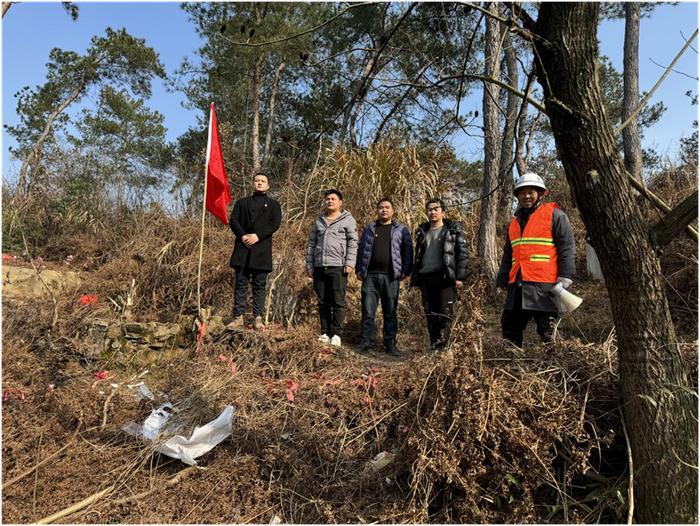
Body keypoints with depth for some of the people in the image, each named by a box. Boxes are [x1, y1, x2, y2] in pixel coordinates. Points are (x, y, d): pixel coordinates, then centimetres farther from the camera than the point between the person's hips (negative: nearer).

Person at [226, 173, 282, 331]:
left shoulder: (273, 204, 15)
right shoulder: (242, 202, 20)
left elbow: (275, 223, -1)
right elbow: (233, 220, 8)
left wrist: (258, 236, -13)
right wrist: (242, 235, -11)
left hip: (262, 249, -1)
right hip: (243, 248, 2)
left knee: (260, 285, 1)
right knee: (241, 284, 0)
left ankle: (258, 319, 4)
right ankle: (238, 318, 2)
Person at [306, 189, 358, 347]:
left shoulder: (348, 220, 5)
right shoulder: (319, 221, 19)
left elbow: (352, 243, -3)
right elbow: (311, 244, 19)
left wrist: (350, 263, -14)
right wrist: (309, 265, 12)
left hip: (338, 267, -5)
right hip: (319, 267, 5)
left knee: (338, 302, -4)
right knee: (323, 303, 8)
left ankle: (336, 334, 2)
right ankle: (325, 333, 15)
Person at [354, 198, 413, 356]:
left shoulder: (401, 230, 8)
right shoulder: (369, 229, 13)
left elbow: (408, 251, 5)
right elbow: (361, 250, 14)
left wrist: (405, 271, -3)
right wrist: (359, 270, 7)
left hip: (390, 277, -1)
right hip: (370, 276, 1)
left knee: (390, 312, 5)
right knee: (368, 311, 1)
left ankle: (390, 343, 13)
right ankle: (366, 342, 9)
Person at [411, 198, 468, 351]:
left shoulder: (453, 230, 4)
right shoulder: (422, 231, 18)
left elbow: (463, 254, -1)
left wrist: (460, 276, -10)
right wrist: (415, 278, 16)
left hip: (445, 277, -5)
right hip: (425, 278, 5)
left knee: (444, 313, -9)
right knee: (430, 315, 7)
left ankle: (441, 346, -4)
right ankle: (434, 346, 15)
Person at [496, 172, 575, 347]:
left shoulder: (554, 215, 1)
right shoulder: (515, 222, 21)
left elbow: (567, 247, -5)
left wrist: (565, 277, -14)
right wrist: (502, 280, 20)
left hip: (544, 286, -6)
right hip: (517, 286, 7)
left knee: (546, 332, 0)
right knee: (510, 328, 10)